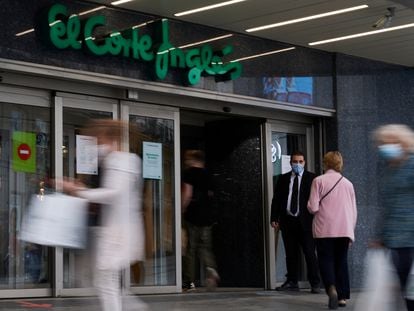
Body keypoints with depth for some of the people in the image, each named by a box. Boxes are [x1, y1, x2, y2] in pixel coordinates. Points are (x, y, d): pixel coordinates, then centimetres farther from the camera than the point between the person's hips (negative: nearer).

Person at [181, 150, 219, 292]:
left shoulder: (188, 173, -6)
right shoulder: (207, 174, 12)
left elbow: (187, 194, -14)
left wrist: (182, 211, -8)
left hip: (193, 215, -5)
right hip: (207, 216, 5)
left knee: (191, 248, 1)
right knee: (205, 246, 11)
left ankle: (190, 281, 2)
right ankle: (211, 268, -17)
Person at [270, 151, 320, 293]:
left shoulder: (312, 178, 3)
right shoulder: (283, 179, 13)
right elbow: (276, 199, 12)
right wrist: (274, 218, 4)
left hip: (305, 221, -3)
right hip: (287, 220, 3)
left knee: (309, 252, -3)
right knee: (290, 253, 8)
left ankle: (315, 283, 2)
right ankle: (292, 282, 16)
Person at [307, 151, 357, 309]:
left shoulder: (319, 181, -3)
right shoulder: (348, 183, 10)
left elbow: (313, 207, -9)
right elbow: (354, 212, 13)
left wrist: (310, 206, 14)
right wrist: (350, 233, 21)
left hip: (324, 230, -3)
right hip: (344, 230, 3)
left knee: (326, 260, 1)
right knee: (341, 262, 11)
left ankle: (332, 288, -23)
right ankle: (342, 296, 9)